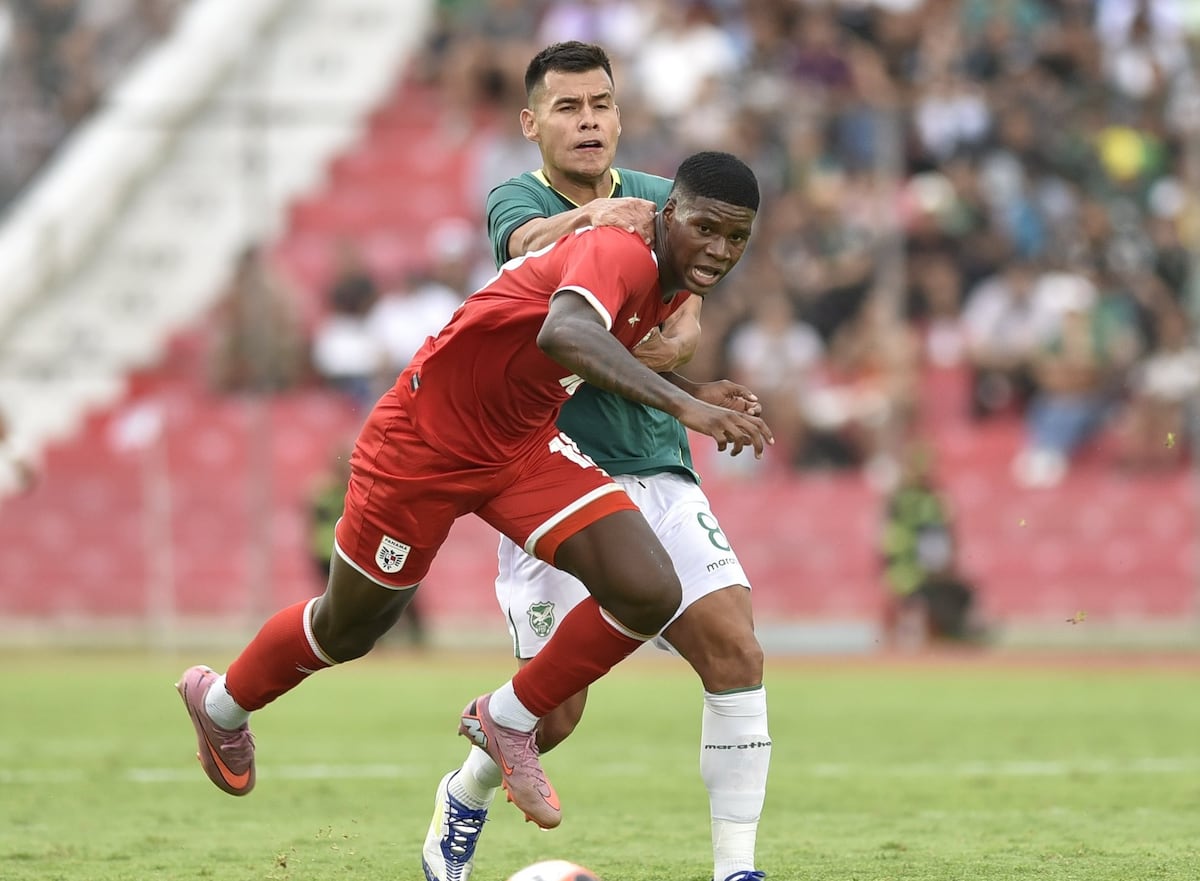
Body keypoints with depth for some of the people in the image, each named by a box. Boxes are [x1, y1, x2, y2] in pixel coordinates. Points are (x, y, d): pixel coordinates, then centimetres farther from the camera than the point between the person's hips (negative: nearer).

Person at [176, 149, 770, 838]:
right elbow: (563, 335, -55)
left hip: (524, 445, 7)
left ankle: (509, 722, 9)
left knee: (650, 594, -14)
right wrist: (681, 404, -62)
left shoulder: (676, 280, -3)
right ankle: (222, 702, 46)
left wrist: (698, 392, 2)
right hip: (424, 444, -7)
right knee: (349, 629, 14)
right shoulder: (620, 252, -31)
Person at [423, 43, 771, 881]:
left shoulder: (657, 201, 9)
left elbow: (687, 316, -2)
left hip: (657, 473, 4)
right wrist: (592, 217, -49)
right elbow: (535, 241, -26)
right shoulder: (517, 199, -2)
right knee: (557, 705, -5)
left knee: (736, 652, -13)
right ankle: (464, 799, 27)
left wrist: (673, 346, -27)